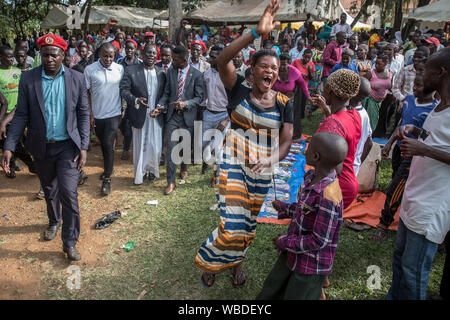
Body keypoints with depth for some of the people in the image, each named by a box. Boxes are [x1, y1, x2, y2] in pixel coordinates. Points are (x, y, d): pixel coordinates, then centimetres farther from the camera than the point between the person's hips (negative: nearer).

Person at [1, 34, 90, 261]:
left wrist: (83, 147, -8)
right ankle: (54, 222, 47)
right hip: (42, 147, 2)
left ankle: (70, 242, 7)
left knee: (68, 193, -9)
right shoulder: (28, 79, -4)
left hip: (67, 146, -2)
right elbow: (21, 115, -2)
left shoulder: (76, 79, -5)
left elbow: (83, 114, -1)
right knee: (49, 191, 19)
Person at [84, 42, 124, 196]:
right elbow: (87, 93, -1)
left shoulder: (120, 69, -2)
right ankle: (108, 167, 40)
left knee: (108, 144, -9)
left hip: (114, 114, -1)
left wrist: (123, 108, 2)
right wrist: (90, 114, -3)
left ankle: (107, 179, 1)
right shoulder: (89, 70, -6)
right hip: (97, 114, 1)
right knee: (103, 144, 16)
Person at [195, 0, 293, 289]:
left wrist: (271, 160, -24)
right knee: (233, 225, -10)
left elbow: (286, 141, -3)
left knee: (249, 224, 18)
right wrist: (256, 33, -32)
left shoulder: (283, 103, -1)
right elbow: (223, 60, -23)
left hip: (261, 172, 3)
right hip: (233, 165, -3)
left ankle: (236, 262, 48)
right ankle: (210, 261, 22)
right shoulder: (239, 91, -7)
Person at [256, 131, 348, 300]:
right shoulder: (312, 176, -5)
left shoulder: (328, 197, -32)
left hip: (312, 265, -8)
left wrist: (285, 242, -16)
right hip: (293, 254, 8)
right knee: (269, 293, 23)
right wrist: (284, 209, 23)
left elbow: (319, 240, -26)